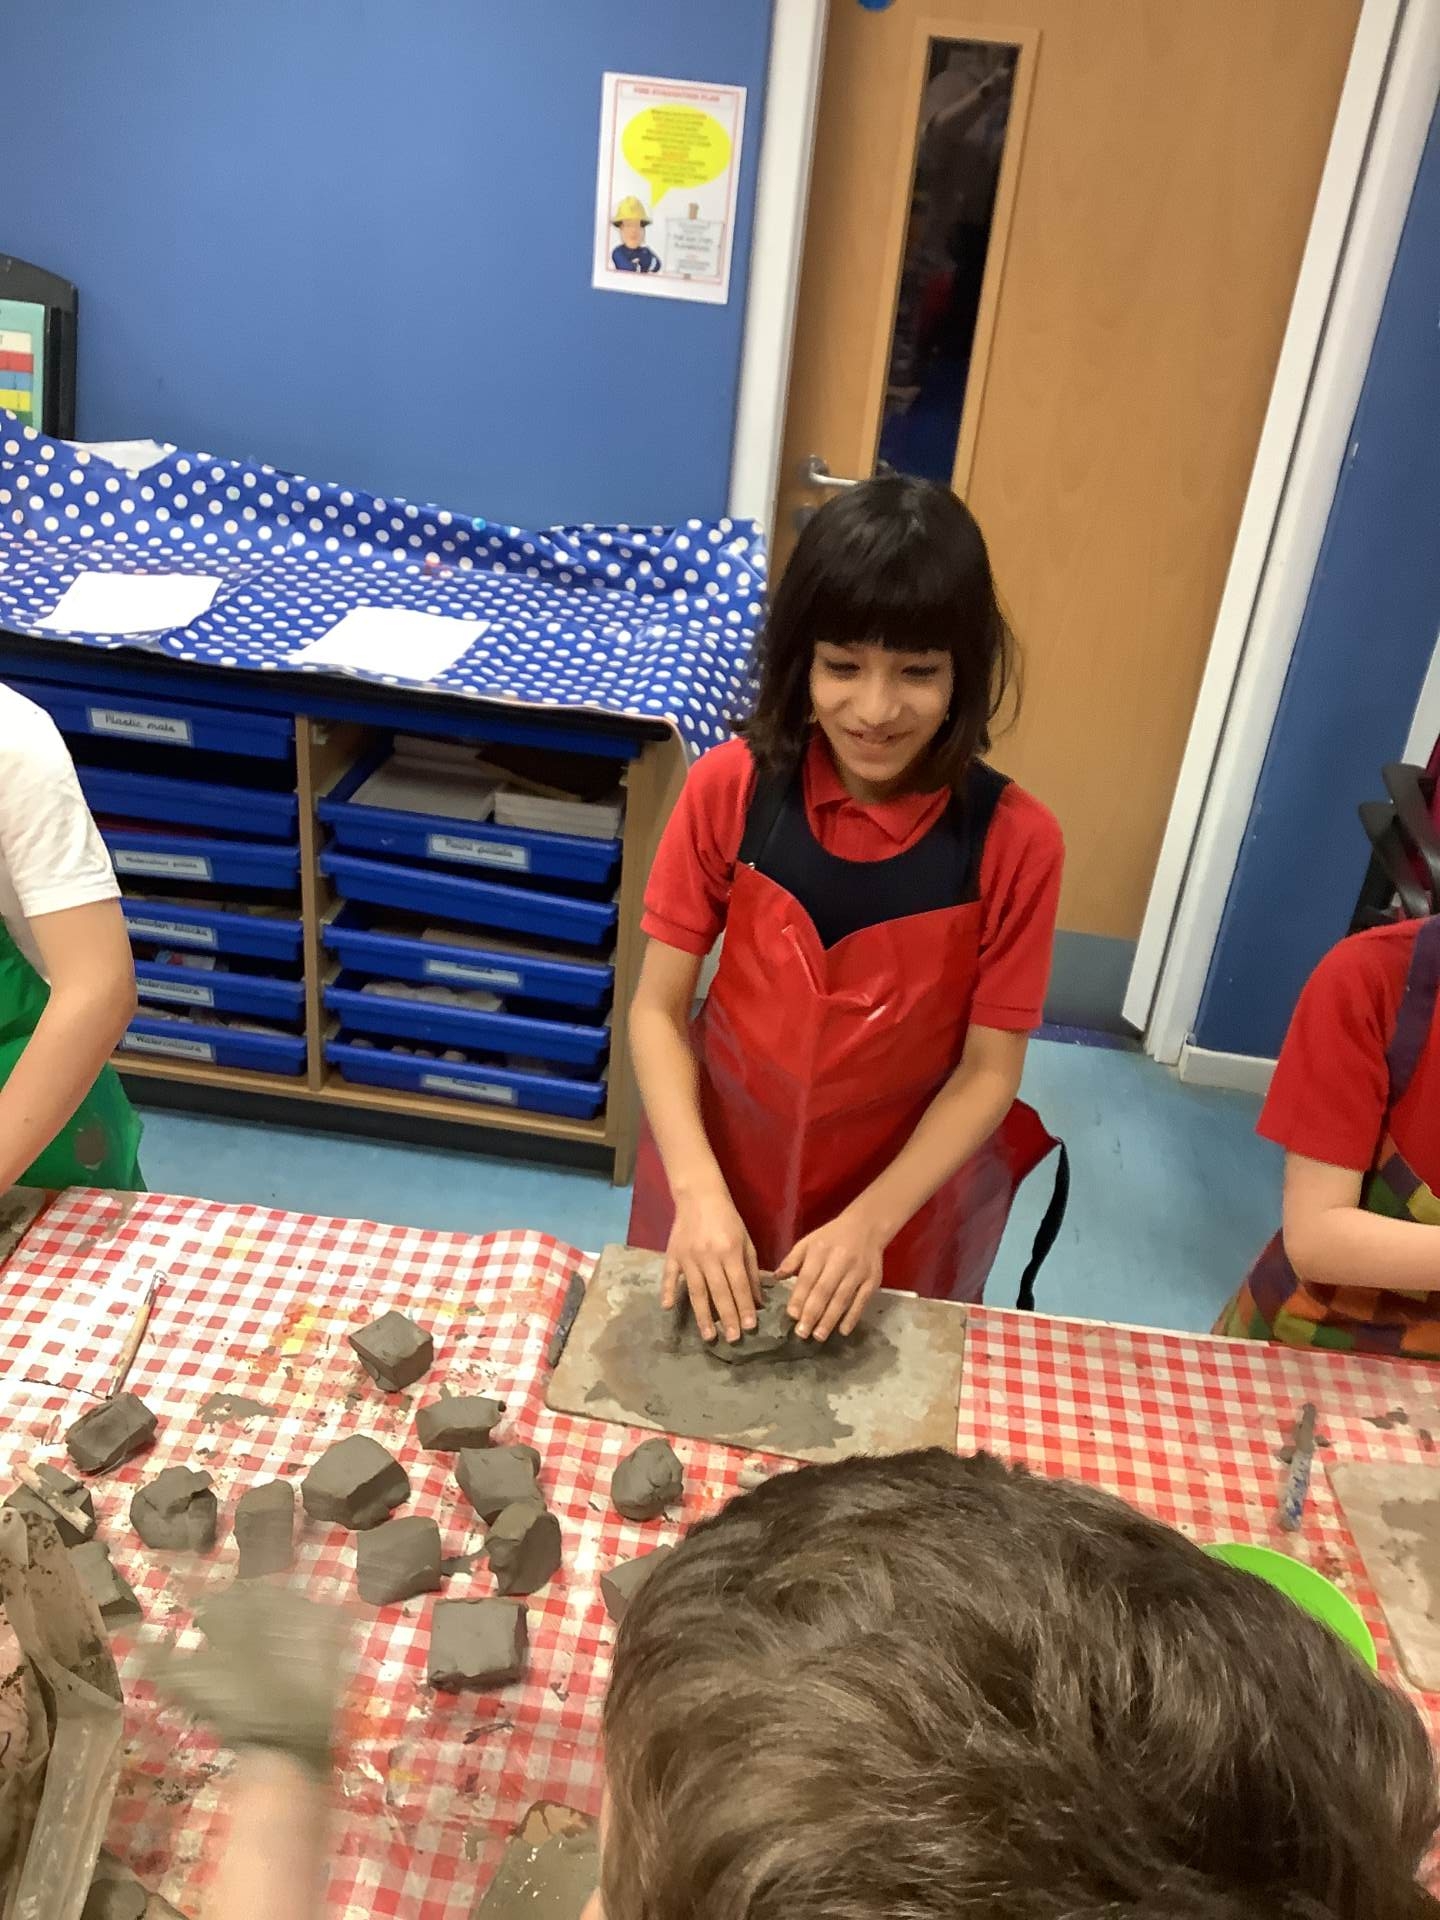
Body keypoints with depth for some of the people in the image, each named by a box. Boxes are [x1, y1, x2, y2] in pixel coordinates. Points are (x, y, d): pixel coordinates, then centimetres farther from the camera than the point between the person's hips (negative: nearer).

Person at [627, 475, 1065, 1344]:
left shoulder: (1014, 841, -18)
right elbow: (657, 1010, -11)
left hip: (903, 1205, 0)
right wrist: (698, 1191, -23)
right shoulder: (730, 789, -16)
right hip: (723, 1171, 1)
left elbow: (989, 1071, -11)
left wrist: (872, 1222, -21)